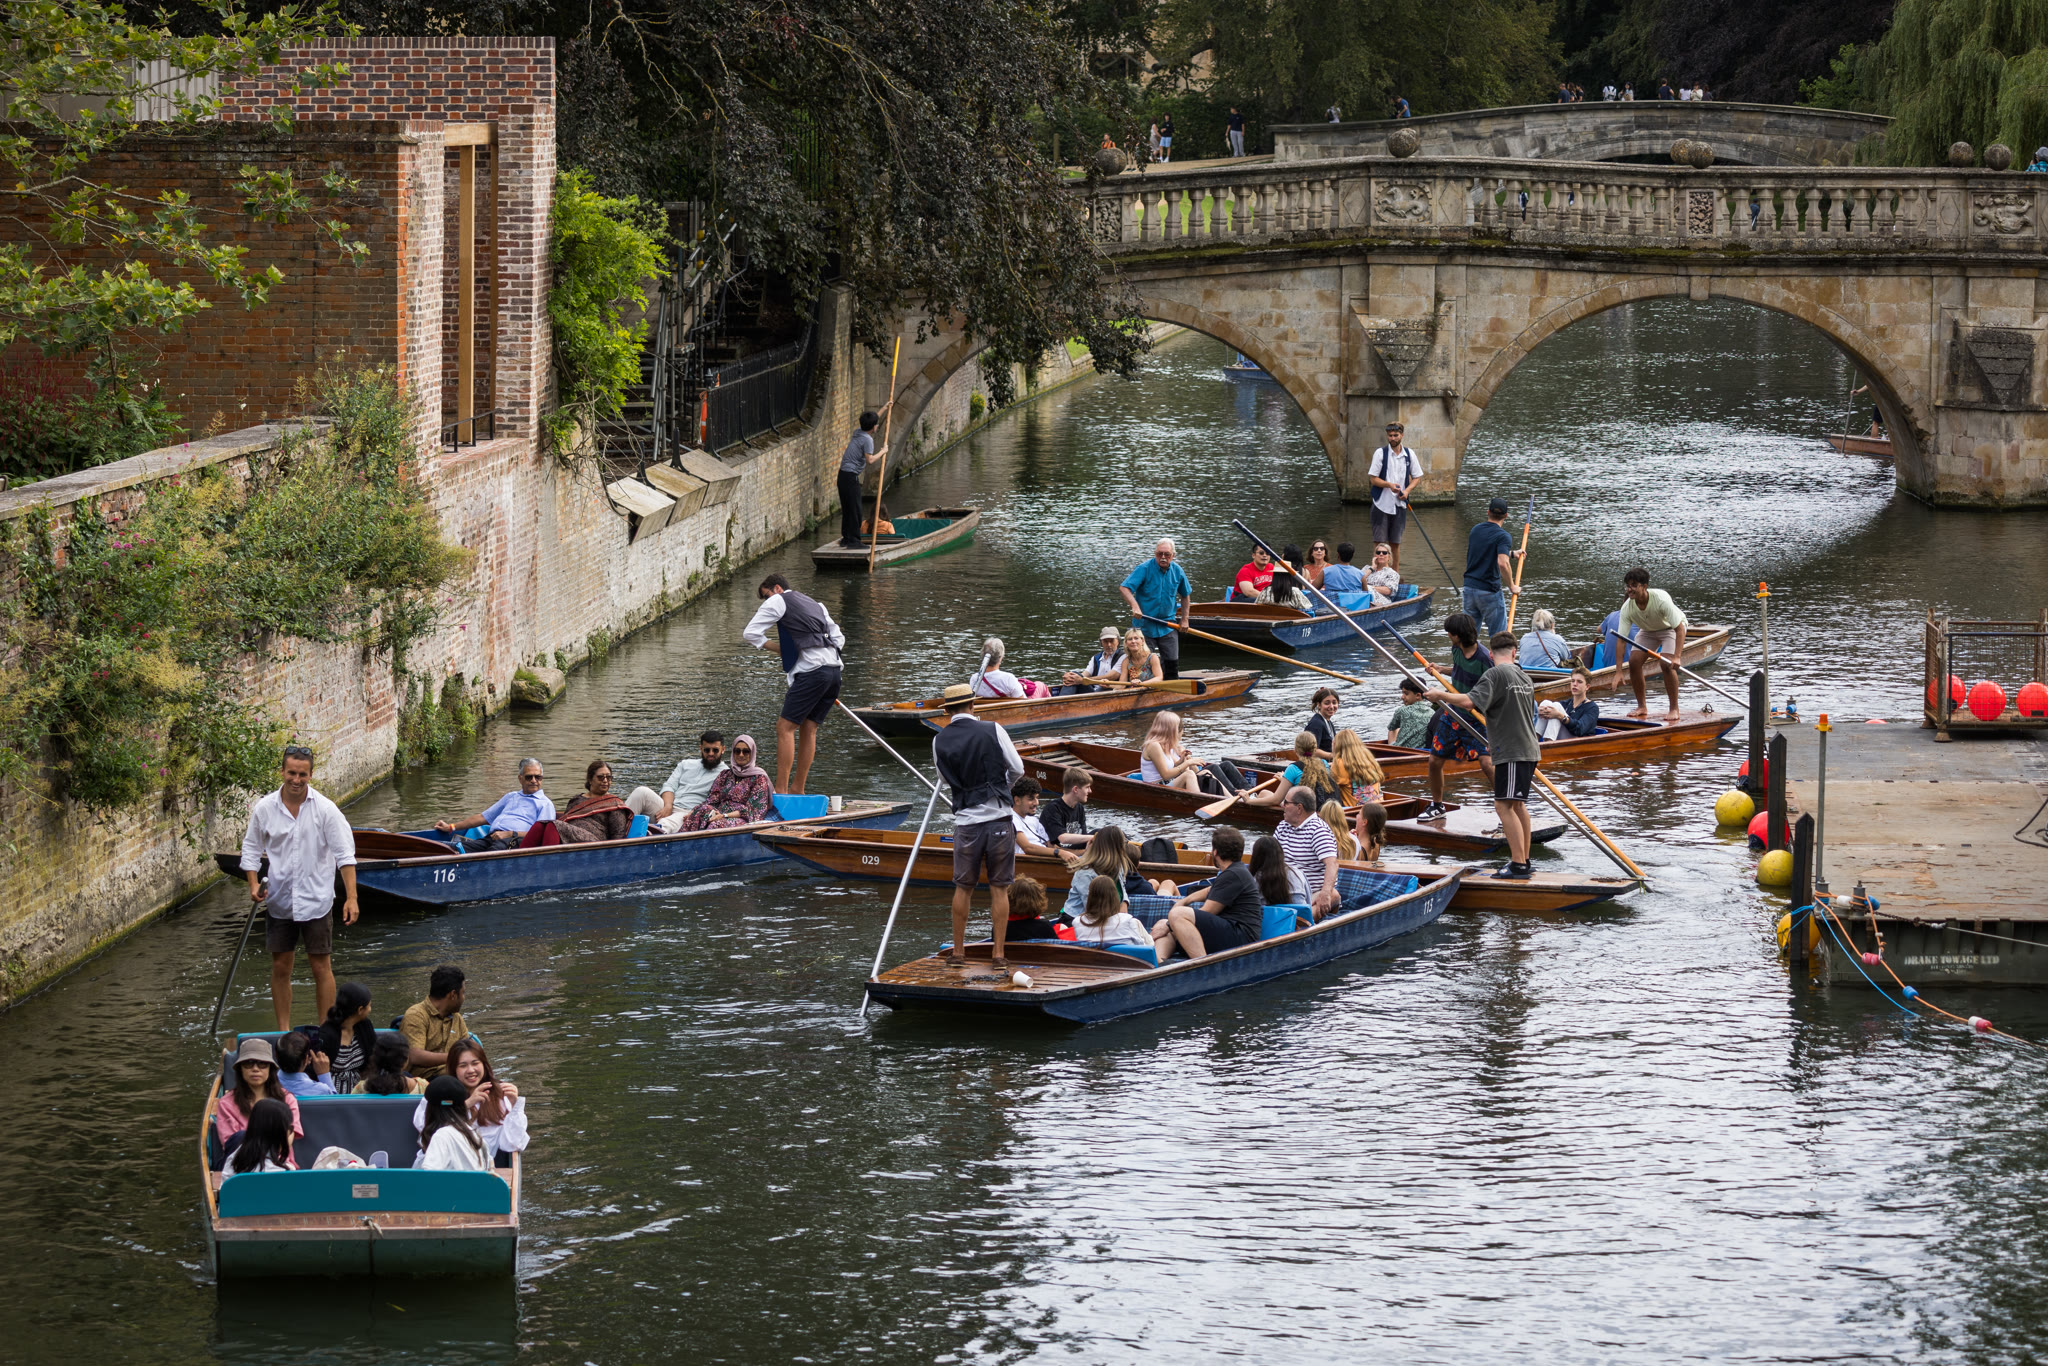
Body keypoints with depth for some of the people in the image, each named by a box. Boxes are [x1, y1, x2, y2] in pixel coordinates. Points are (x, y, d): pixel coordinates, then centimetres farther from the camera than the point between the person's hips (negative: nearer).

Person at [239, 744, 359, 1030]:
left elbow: (344, 855, -5)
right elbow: (251, 849, 10)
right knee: (280, 967, 7)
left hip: (316, 901, -2)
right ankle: (283, 1031, 18)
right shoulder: (264, 809, -1)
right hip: (278, 900, 2)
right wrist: (254, 884, -6)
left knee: (321, 967, 1)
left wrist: (351, 897, -12)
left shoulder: (325, 809, -7)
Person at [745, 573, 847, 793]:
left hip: (812, 672, -8)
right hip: (834, 669, 8)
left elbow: (750, 633, 1)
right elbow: (839, 638, 27)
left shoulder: (778, 601, 6)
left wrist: (777, 647, 12)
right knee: (809, 728, 12)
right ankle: (797, 789, 14)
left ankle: (780, 790, -12)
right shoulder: (815, 604, 28)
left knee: (785, 726, -7)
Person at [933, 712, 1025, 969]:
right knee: (999, 888, 6)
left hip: (966, 821, 1)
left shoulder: (940, 741, 0)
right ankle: (999, 955, 6)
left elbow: (946, 784, 10)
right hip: (999, 818, -1)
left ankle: (958, 952, 19)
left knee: (963, 888, 14)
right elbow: (1018, 769, -1)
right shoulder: (992, 730, -6)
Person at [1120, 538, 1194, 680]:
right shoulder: (1144, 569, -13)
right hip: (1145, 625, -3)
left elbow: (1185, 595, 18)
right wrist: (1135, 606, -35)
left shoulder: (1177, 572, 2)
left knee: (1172, 663, 1)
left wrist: (1184, 619, 14)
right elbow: (1124, 588, -21)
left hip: (1167, 627, 3)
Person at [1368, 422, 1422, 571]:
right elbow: (1374, 479, -4)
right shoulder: (1380, 453, -2)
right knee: (1379, 541, -4)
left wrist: (1408, 490, -7)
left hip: (1400, 503, 3)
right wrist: (1389, 485, -23)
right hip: (1382, 503, -2)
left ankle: (1396, 574, 15)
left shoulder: (1409, 454, 6)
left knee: (1395, 542, 9)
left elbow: (1417, 477, 13)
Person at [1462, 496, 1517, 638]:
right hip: (1489, 591, -6)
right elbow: (1502, 563, -29)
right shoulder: (1503, 536, -14)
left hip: (1469, 587, 6)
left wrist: (1512, 554, 29)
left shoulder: (1476, 530, 9)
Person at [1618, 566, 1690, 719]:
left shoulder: (1661, 599, -37)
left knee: (1666, 664, -24)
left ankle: (1674, 709, -12)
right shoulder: (1627, 608, -24)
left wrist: (1677, 657, -46)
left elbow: (1680, 629, -35)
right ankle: (1642, 707, 5)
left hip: (1671, 628, -5)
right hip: (1648, 631, 5)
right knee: (1634, 661, -11)